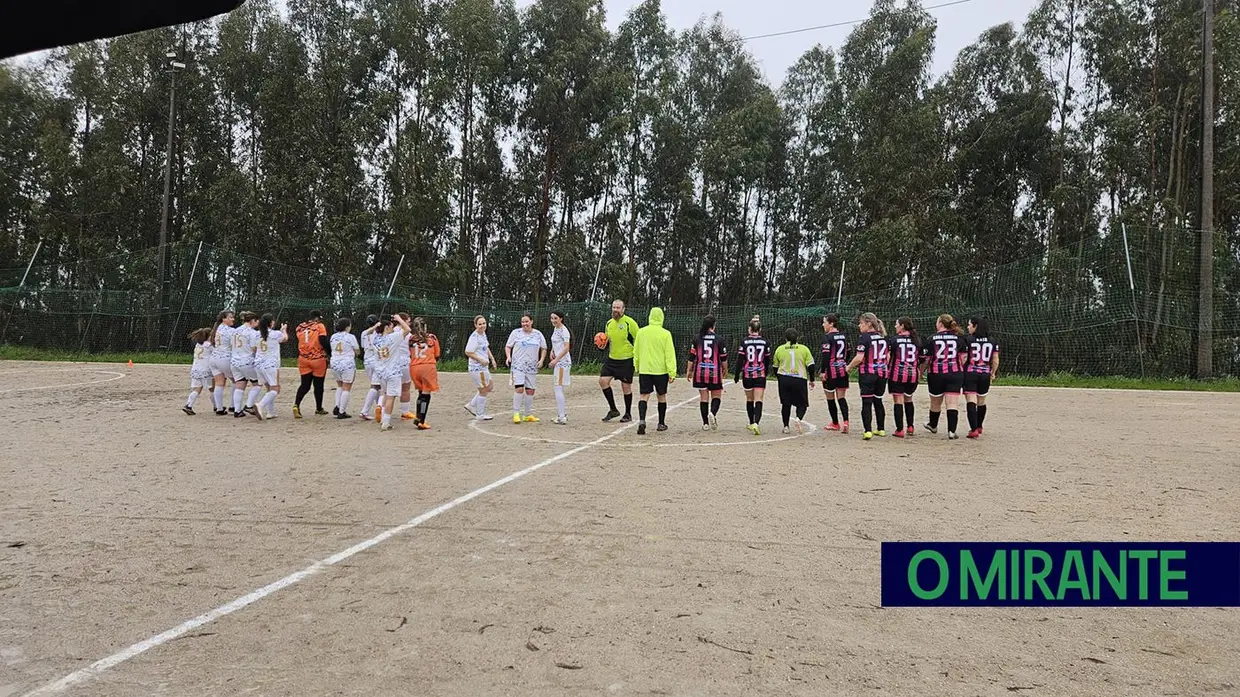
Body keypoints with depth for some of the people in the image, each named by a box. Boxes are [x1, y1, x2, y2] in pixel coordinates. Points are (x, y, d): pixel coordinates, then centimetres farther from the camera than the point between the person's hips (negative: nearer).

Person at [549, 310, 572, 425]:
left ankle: (562, 417, -10)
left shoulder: (564, 331, -14)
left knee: (558, 389, -11)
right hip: (557, 362, 10)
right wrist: (552, 351, 10)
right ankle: (563, 414, 22)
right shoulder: (555, 329, 14)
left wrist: (556, 359, -24)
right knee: (558, 389, 14)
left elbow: (566, 348, -20)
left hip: (563, 362, -10)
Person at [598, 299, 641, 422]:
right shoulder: (609, 323, 8)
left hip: (626, 360, -6)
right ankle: (613, 409, 11)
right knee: (603, 380, -4)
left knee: (626, 387, 2)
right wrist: (603, 346, -2)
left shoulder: (629, 323, -11)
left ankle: (628, 414, 18)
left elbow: (638, 342, -8)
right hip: (611, 359, 6)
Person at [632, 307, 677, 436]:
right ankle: (661, 424, 23)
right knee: (662, 396, 14)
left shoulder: (641, 332, 2)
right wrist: (672, 372, -8)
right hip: (661, 370, -1)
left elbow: (636, 352, 11)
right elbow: (670, 354, -9)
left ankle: (641, 421, -20)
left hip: (644, 370, 1)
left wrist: (636, 367, 24)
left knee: (644, 396, 1)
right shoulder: (665, 334, -7)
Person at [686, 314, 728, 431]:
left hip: (700, 372, 2)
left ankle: (705, 423, 10)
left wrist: (689, 370, 10)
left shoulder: (697, 338, 0)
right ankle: (713, 413, -18)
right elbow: (723, 358, 0)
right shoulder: (719, 339, -4)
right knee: (716, 395, 11)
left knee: (703, 397, 9)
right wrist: (725, 370, 15)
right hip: (715, 373, -2)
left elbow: (692, 356, 1)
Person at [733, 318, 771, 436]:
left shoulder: (744, 342, -5)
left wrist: (737, 375, 3)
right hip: (760, 375, 0)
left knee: (749, 400, 16)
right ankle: (756, 423, -23)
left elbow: (740, 360, -6)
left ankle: (752, 423, 28)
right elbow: (767, 361, 8)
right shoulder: (765, 343, 0)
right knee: (758, 401, -4)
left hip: (747, 375, 0)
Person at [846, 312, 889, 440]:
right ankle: (881, 429, 24)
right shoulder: (884, 337, 9)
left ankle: (868, 431, -10)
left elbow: (859, 358, -18)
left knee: (866, 403, -3)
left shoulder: (864, 337, -12)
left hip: (867, 373, -6)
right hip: (882, 373, 6)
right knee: (878, 401, 18)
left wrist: (849, 367, -4)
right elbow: (889, 357, 11)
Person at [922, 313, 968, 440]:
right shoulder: (959, 338, 3)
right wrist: (962, 372, 15)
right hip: (955, 374, 1)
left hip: (935, 374, -1)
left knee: (935, 402, 17)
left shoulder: (931, 339, -4)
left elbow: (926, 360, -4)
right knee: (952, 404, -1)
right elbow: (963, 358, 3)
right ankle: (952, 431, -10)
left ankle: (933, 426, 38)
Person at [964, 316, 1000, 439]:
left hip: (970, 374, -4)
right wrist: (992, 373, 21)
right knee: (981, 403, 20)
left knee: (971, 402, -7)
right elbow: (995, 361, 7)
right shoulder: (992, 342, 6)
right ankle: (979, 427, 37)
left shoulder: (968, 340, -7)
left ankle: (974, 430, -18)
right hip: (985, 375, 5)